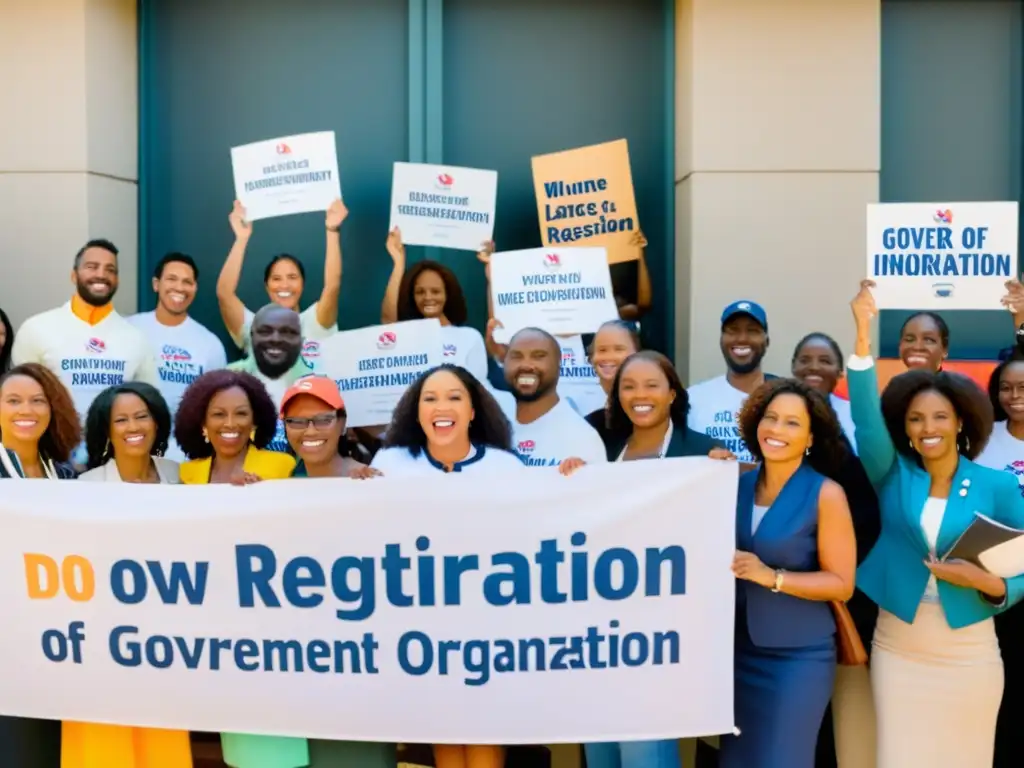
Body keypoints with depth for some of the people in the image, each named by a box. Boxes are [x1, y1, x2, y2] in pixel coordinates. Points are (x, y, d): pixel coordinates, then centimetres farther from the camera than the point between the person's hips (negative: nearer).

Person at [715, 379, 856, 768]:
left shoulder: (825, 494, -10)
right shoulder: (740, 484, 2)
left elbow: (841, 584, -11)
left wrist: (773, 578, -21)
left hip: (797, 656, -4)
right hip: (739, 649, 4)